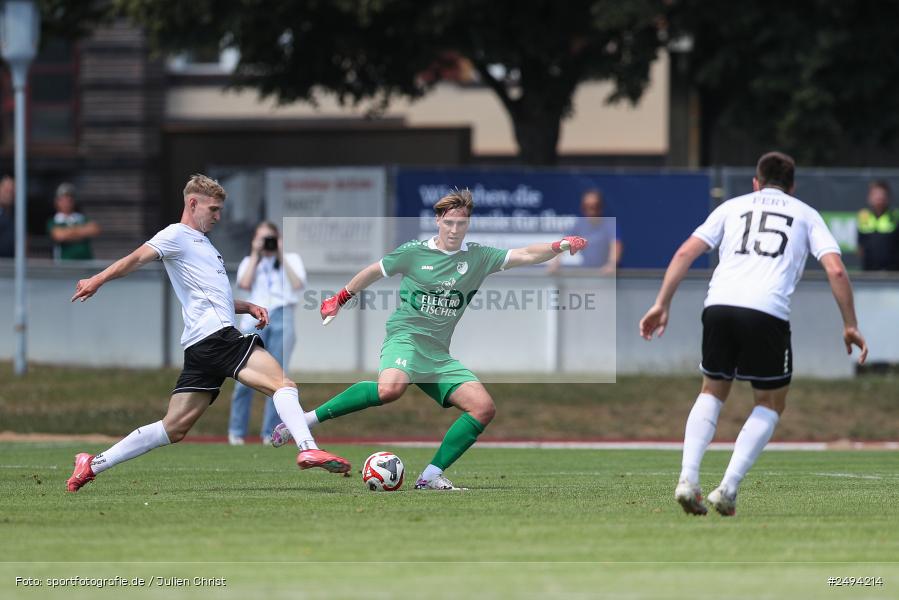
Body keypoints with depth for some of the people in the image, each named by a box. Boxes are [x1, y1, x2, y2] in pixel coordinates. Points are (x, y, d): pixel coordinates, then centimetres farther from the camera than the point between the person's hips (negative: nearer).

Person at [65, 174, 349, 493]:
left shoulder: (202, 243, 31)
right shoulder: (178, 235, 2)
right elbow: (138, 258, -13)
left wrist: (247, 307, 22)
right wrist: (98, 280, -28)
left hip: (201, 346, 10)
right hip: (215, 335, -10)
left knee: (174, 428, 5)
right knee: (282, 384, -20)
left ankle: (94, 464, 6)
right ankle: (308, 449, -37)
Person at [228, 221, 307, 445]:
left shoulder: (291, 259, 18)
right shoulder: (249, 262, 18)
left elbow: (298, 284, 0)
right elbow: (244, 284, -2)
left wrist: (282, 257, 3)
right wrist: (256, 255, 3)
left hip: (283, 319, 0)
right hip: (254, 318, 0)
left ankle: (270, 434, -2)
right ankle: (236, 431, 3)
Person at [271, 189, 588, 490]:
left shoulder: (478, 257, 8)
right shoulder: (414, 252, 1)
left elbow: (526, 255, 3)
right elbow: (374, 272, 15)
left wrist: (559, 246, -14)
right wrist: (339, 299, 22)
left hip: (438, 354, 5)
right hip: (405, 337, -5)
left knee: (483, 407, -11)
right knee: (390, 388, -38)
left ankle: (430, 476, -9)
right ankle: (308, 419, -28)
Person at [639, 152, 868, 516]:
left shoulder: (733, 207, 25)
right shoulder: (806, 215, 22)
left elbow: (685, 254, 13)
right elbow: (835, 269, 8)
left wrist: (662, 305, 14)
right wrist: (850, 326, 13)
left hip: (719, 306, 2)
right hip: (768, 313, -2)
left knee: (712, 392, 23)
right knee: (770, 404, 16)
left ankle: (688, 479, 4)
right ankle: (728, 489, 0)